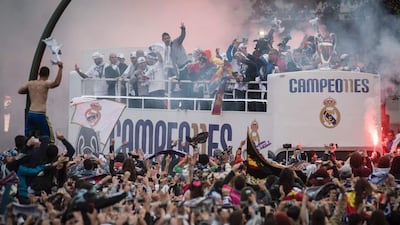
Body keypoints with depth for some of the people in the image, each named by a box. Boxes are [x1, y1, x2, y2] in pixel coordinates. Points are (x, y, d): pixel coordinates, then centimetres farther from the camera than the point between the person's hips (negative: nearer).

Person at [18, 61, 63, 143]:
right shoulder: (46, 83, -4)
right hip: (40, 115, -6)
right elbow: (56, 83, -24)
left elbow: (20, 91, 29)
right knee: (49, 139, 0)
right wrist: (60, 68, -22)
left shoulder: (30, 83, 13)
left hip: (30, 114, 6)